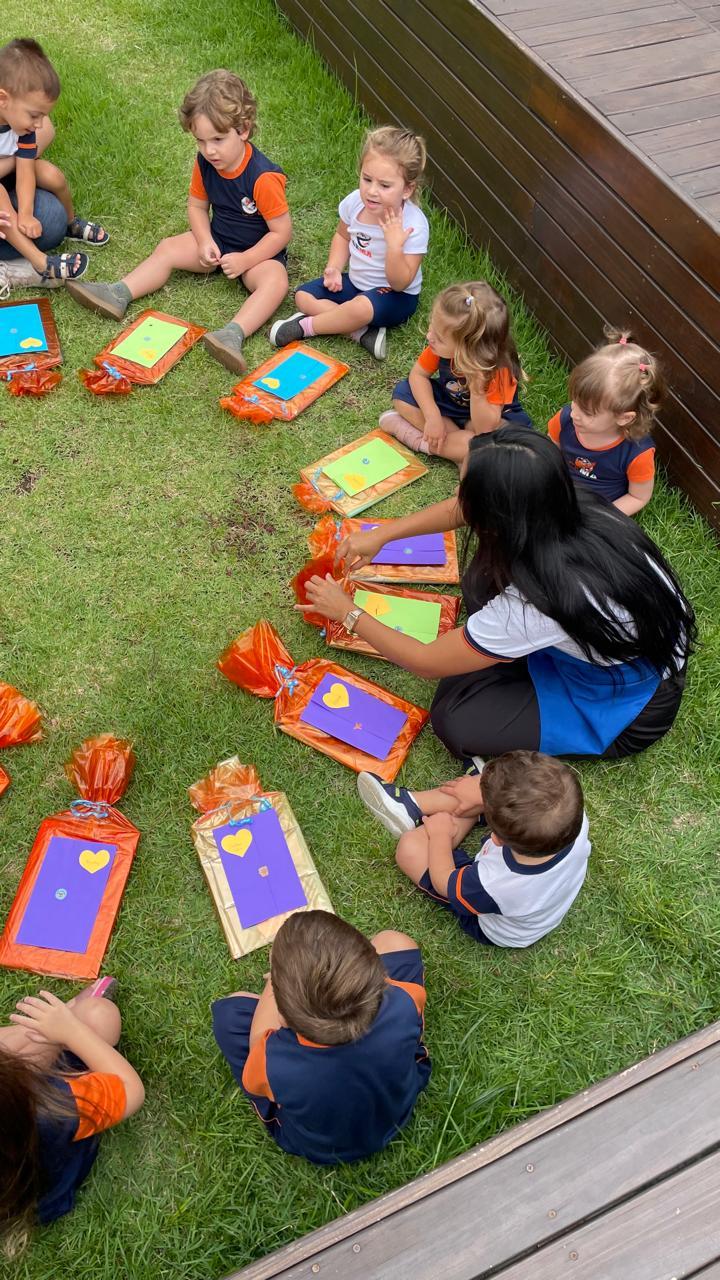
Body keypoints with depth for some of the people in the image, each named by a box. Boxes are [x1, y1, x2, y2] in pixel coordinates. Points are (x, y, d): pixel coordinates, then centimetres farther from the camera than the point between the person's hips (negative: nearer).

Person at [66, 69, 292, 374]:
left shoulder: (263, 177, -26)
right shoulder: (204, 163, -7)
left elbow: (281, 232, -21)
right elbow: (197, 205, 7)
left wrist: (245, 260, -25)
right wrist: (205, 242, -12)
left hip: (259, 252, -7)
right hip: (216, 241, 7)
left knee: (275, 281, -38)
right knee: (167, 249, -3)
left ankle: (234, 333, -56)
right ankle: (119, 295, -8)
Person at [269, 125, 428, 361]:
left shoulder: (414, 225, -26)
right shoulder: (355, 202, -11)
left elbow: (400, 284, -24)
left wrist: (394, 245, -38)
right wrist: (334, 269, -4)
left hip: (395, 295, -7)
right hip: (355, 281, 7)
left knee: (362, 307, -38)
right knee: (303, 295, -7)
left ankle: (305, 327, -13)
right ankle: (363, 333, -21)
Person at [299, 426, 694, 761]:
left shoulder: (532, 606, -37)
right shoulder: (562, 505, -20)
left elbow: (426, 662, -20)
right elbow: (459, 509, 0)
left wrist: (348, 613, -8)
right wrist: (380, 535, 1)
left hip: (633, 707, -6)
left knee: (455, 719, -13)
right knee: (483, 579, -1)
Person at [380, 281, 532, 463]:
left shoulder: (497, 369, -35)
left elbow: (485, 429, -35)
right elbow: (418, 374, -12)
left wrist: (477, 393, -51)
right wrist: (433, 416, -26)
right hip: (450, 401, 5)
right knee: (402, 393, -13)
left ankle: (420, 441, -19)